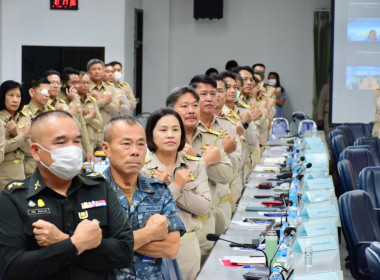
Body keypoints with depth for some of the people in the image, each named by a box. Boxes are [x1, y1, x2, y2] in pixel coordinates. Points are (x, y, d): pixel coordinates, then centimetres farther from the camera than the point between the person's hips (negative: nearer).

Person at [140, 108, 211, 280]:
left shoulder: (195, 165, 3)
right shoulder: (142, 168, -6)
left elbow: (204, 207, -7)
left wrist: (168, 187, -14)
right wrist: (176, 187, -18)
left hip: (188, 245, 3)